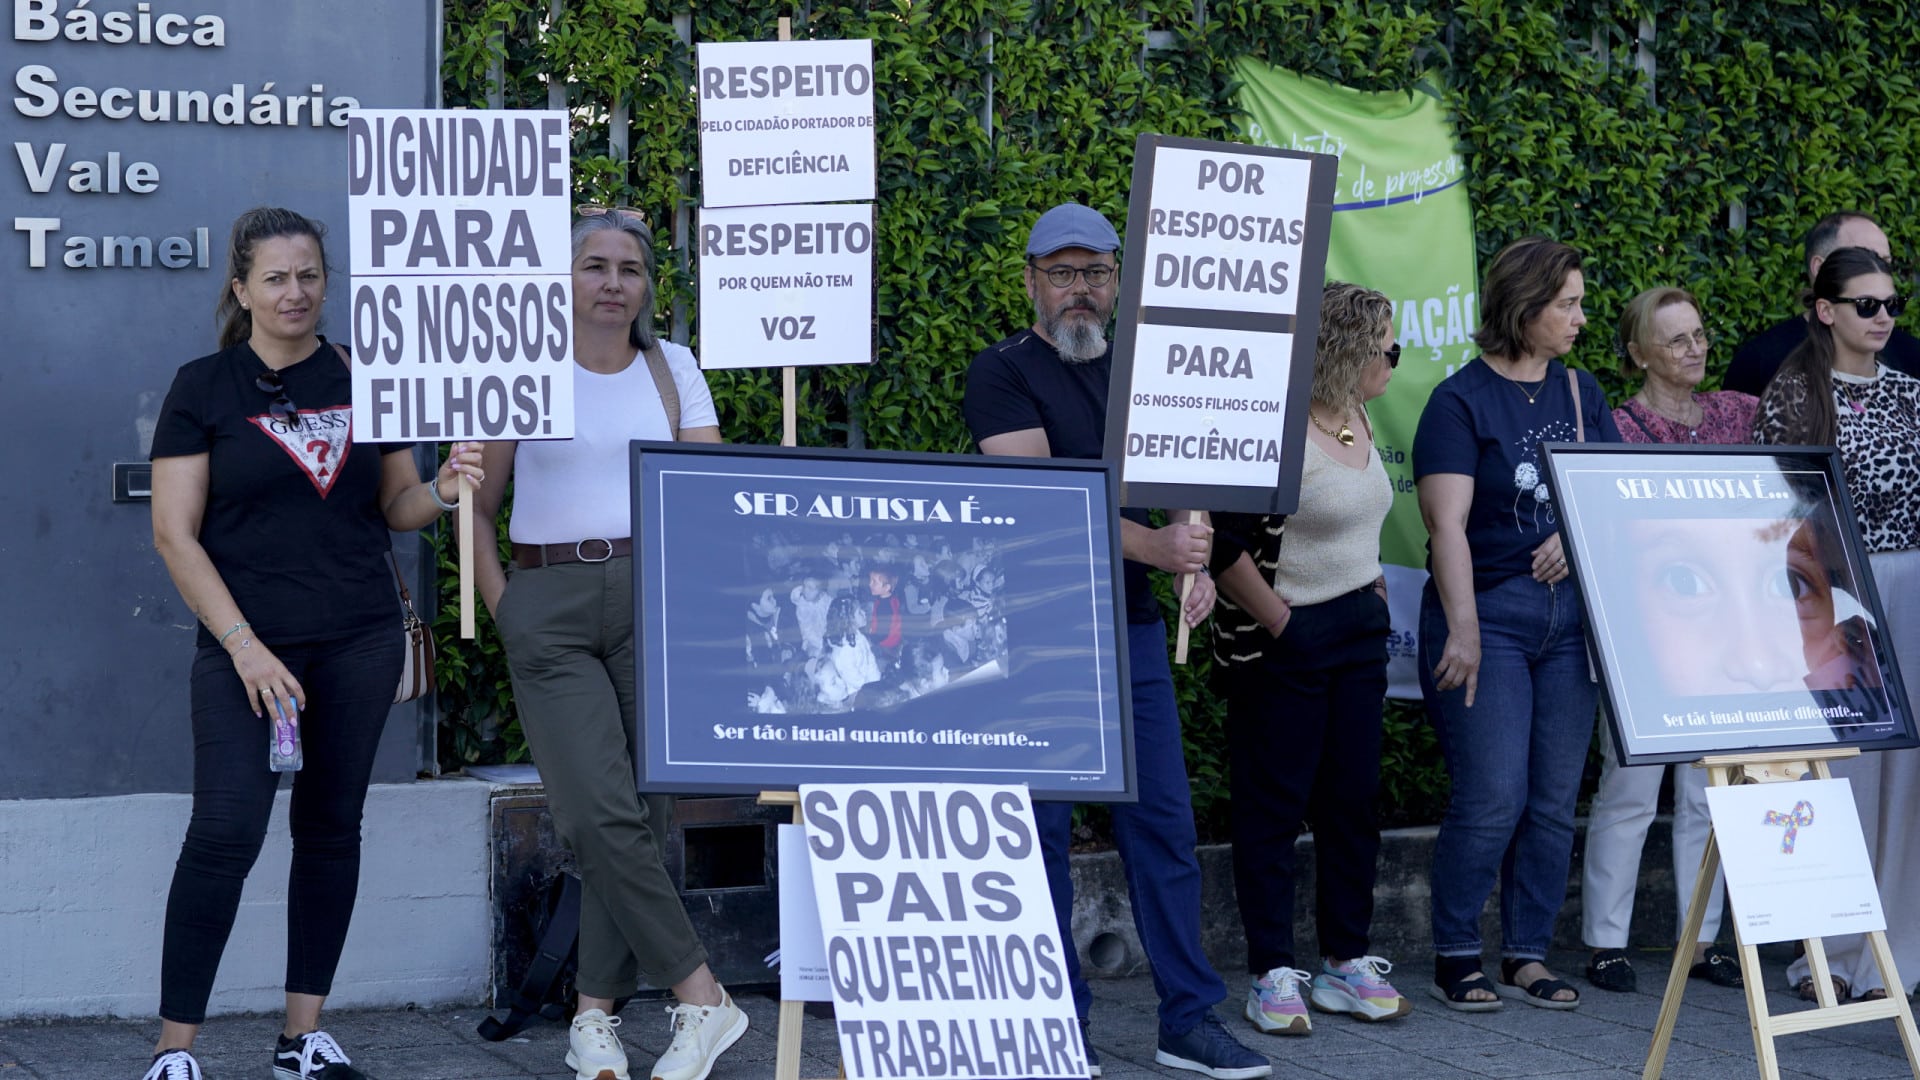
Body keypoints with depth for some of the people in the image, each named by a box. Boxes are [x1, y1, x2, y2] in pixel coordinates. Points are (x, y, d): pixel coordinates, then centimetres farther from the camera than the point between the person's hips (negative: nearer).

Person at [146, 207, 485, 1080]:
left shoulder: (362, 381, 9)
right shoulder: (204, 387, -1)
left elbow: (395, 508, 14)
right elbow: (175, 533, -5)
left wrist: (441, 491, -9)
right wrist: (244, 646, -13)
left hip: (359, 641, 4)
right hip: (246, 642, -4)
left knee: (331, 827, 7)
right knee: (226, 831, -13)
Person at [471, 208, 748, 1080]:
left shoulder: (673, 368, 10)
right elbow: (475, 508, 10)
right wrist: (502, 608, 0)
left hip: (656, 596, 2)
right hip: (550, 608, -1)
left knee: (639, 811, -2)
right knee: (599, 814, -14)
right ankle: (700, 996, -6)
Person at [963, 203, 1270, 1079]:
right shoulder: (1003, 374, -6)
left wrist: (1197, 564, -9)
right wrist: (1153, 546, -27)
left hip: (1131, 626, 5)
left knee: (1163, 823, 4)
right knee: (1041, 829, 0)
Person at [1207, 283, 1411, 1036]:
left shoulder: (1357, 421, 8)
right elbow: (1226, 546, -22)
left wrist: (1370, 592, 13)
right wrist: (1281, 625, -16)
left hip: (1357, 636, 8)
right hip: (1281, 648, -8)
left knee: (1352, 802, 11)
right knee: (1273, 808, 1)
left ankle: (1345, 965, 20)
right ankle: (1273, 976, 8)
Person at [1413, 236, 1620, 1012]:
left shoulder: (1578, 393, 13)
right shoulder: (1461, 401, -5)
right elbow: (1447, 523, -12)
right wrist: (1462, 630, -18)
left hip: (1568, 615, 6)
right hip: (1489, 613, -6)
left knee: (1555, 801, 6)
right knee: (1493, 798, -9)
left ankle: (1528, 958, 15)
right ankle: (1454, 960, 5)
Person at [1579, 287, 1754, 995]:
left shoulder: (1737, 415, 11)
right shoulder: (1619, 429, -5)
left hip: (1722, 628, 5)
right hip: (1644, 625, -5)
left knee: (1709, 790, 8)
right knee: (1630, 789, -3)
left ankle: (1701, 940, 17)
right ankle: (1605, 942, 6)